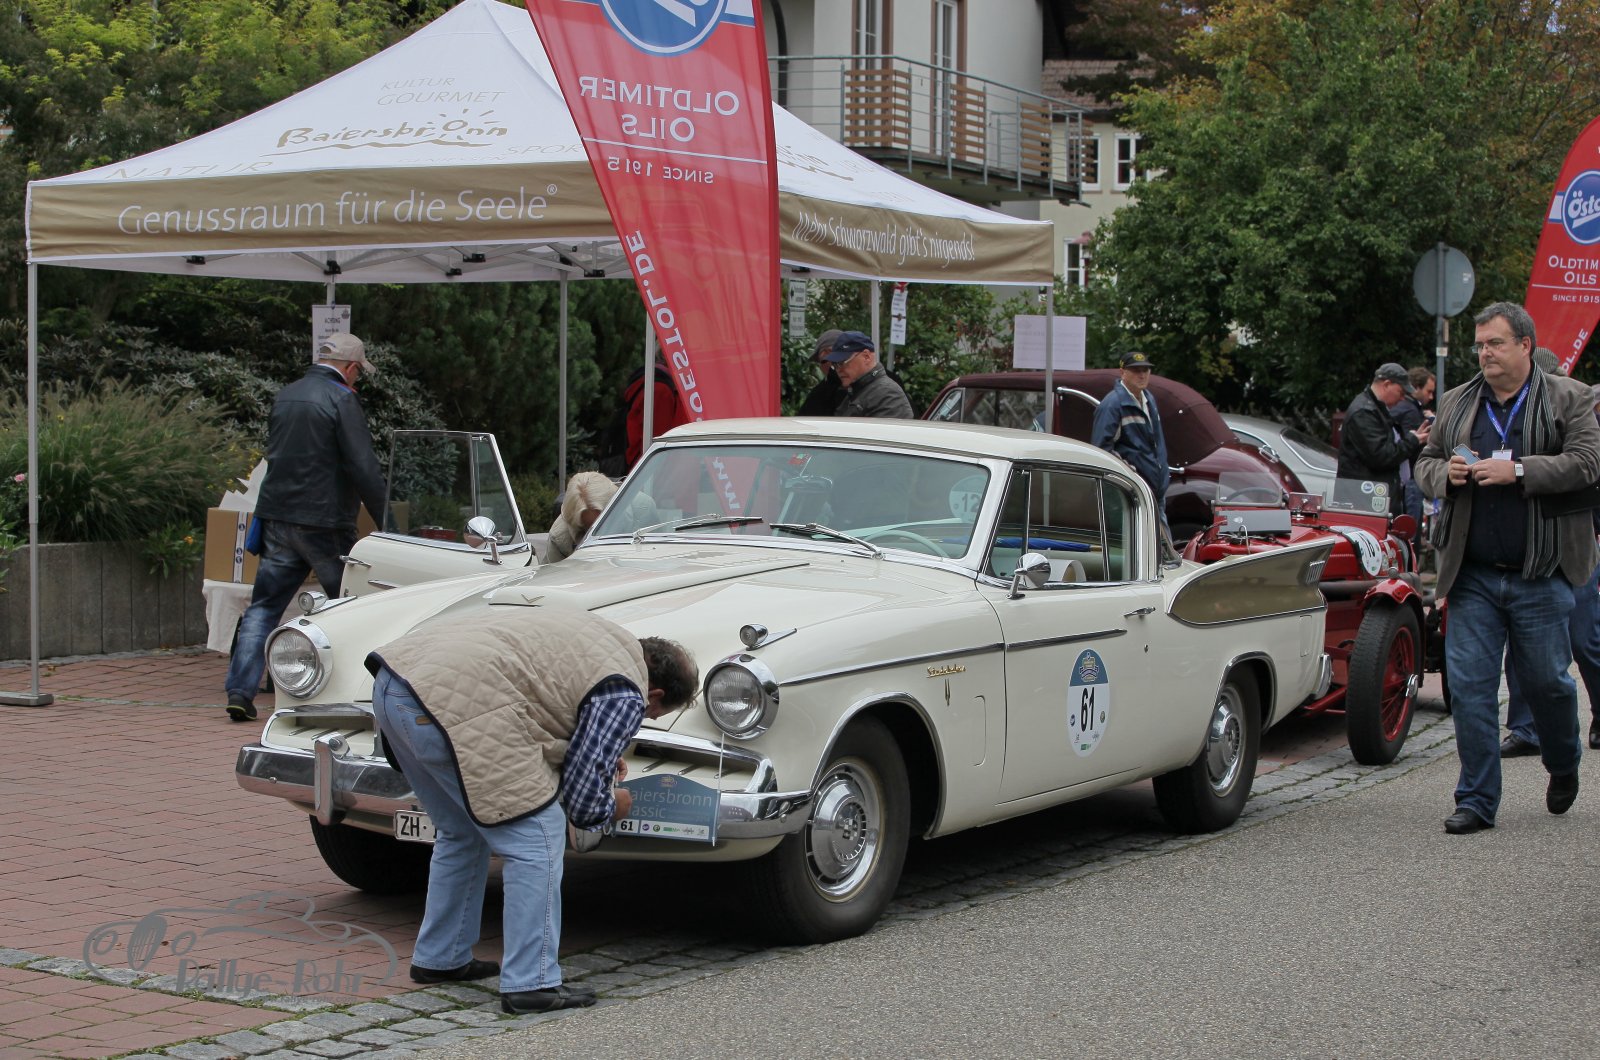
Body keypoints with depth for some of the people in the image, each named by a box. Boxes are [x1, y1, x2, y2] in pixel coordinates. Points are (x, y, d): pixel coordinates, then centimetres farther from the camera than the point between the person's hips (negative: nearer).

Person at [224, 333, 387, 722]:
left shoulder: (284, 397, 12)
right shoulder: (341, 399, -10)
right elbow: (364, 468, -14)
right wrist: (387, 525, -12)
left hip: (277, 517, 6)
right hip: (325, 523, -6)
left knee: (263, 607, 7)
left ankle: (240, 690, -2)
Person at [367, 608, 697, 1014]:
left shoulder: (600, 634, 24)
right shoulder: (625, 697, -1)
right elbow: (582, 801, -1)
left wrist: (594, 753, 37)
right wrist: (611, 808, 21)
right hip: (452, 703, -10)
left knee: (461, 833, 25)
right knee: (537, 839, -1)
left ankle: (439, 958, 34)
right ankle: (531, 984, 0)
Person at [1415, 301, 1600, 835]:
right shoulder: (1456, 404, 12)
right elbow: (1425, 463, 18)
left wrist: (1518, 472, -20)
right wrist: (1445, 474, -6)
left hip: (1540, 576, -3)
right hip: (1472, 576, 3)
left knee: (1546, 680, 6)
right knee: (1469, 686, -1)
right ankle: (1476, 801, 6)